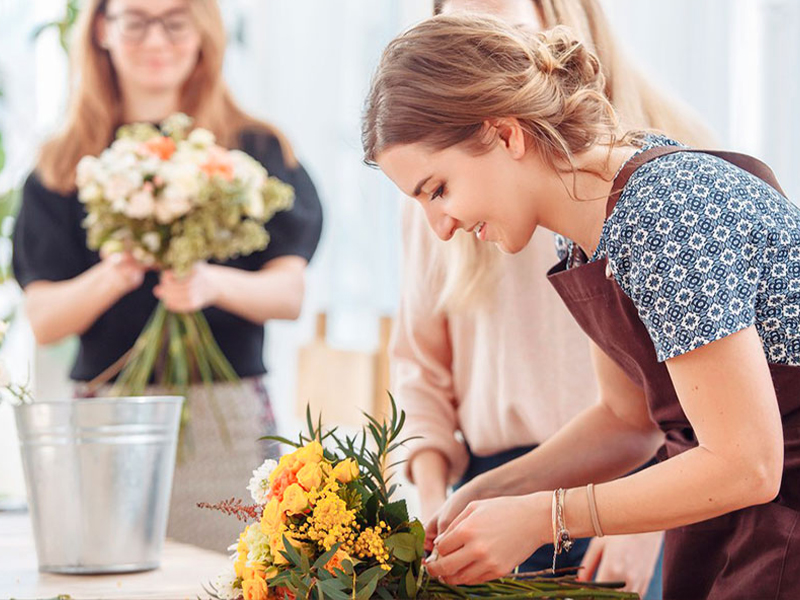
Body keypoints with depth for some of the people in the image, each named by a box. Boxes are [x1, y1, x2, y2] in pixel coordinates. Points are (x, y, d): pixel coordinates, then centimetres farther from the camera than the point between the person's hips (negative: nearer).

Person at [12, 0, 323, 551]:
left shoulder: (258, 151, 9)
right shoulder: (64, 167, 11)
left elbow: (290, 293, 0)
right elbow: (43, 320, 3)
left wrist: (214, 284, -20)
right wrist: (111, 277, -16)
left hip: (227, 419, -1)